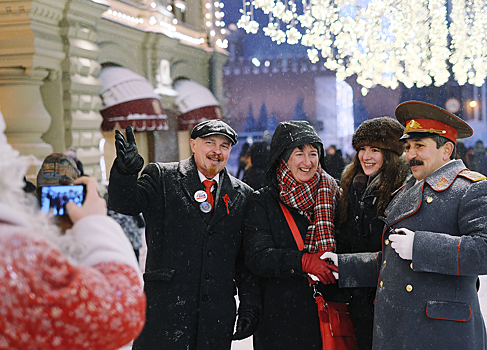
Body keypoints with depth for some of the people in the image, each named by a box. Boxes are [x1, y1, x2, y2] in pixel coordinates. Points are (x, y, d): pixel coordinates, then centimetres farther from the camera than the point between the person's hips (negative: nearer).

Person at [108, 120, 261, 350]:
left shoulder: (242, 195, 11)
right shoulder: (161, 177, 5)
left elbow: (247, 261, 12)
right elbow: (124, 204, -11)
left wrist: (250, 307, 7)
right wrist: (126, 168, -30)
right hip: (166, 306, -2)